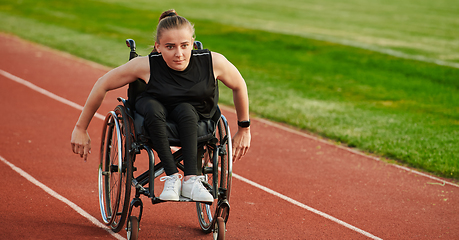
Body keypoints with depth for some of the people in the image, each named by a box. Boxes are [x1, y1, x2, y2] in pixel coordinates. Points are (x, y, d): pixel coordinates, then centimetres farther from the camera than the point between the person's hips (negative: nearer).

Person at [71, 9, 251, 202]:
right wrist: (80, 129, -10)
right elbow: (102, 85, -17)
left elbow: (239, 86, -6)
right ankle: (172, 178, -30)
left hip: (194, 116, 1)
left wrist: (244, 130, 4)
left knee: (185, 110, -34)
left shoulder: (213, 62, -27)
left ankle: (191, 179, -34)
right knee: (153, 108, -35)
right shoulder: (146, 66, -29)